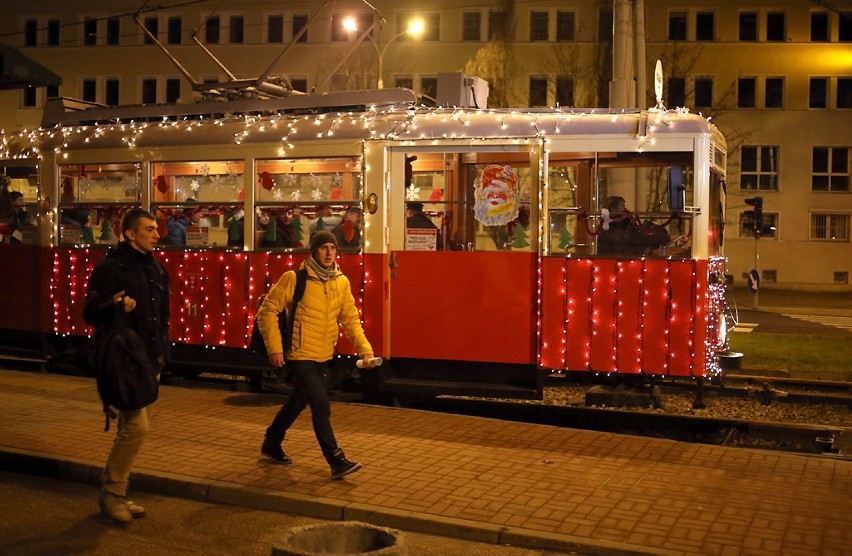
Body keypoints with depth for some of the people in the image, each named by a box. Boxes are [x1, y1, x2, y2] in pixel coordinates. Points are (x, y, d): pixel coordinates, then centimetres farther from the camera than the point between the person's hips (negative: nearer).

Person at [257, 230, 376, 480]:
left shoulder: (341, 282, 2)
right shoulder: (294, 278, -14)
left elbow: (350, 319, 7)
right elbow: (267, 311, -10)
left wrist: (364, 349, -5)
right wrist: (275, 348, -16)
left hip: (323, 356, 7)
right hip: (300, 355, -6)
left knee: (298, 402, 20)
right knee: (321, 405, -13)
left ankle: (271, 444, 40)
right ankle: (336, 461, -5)